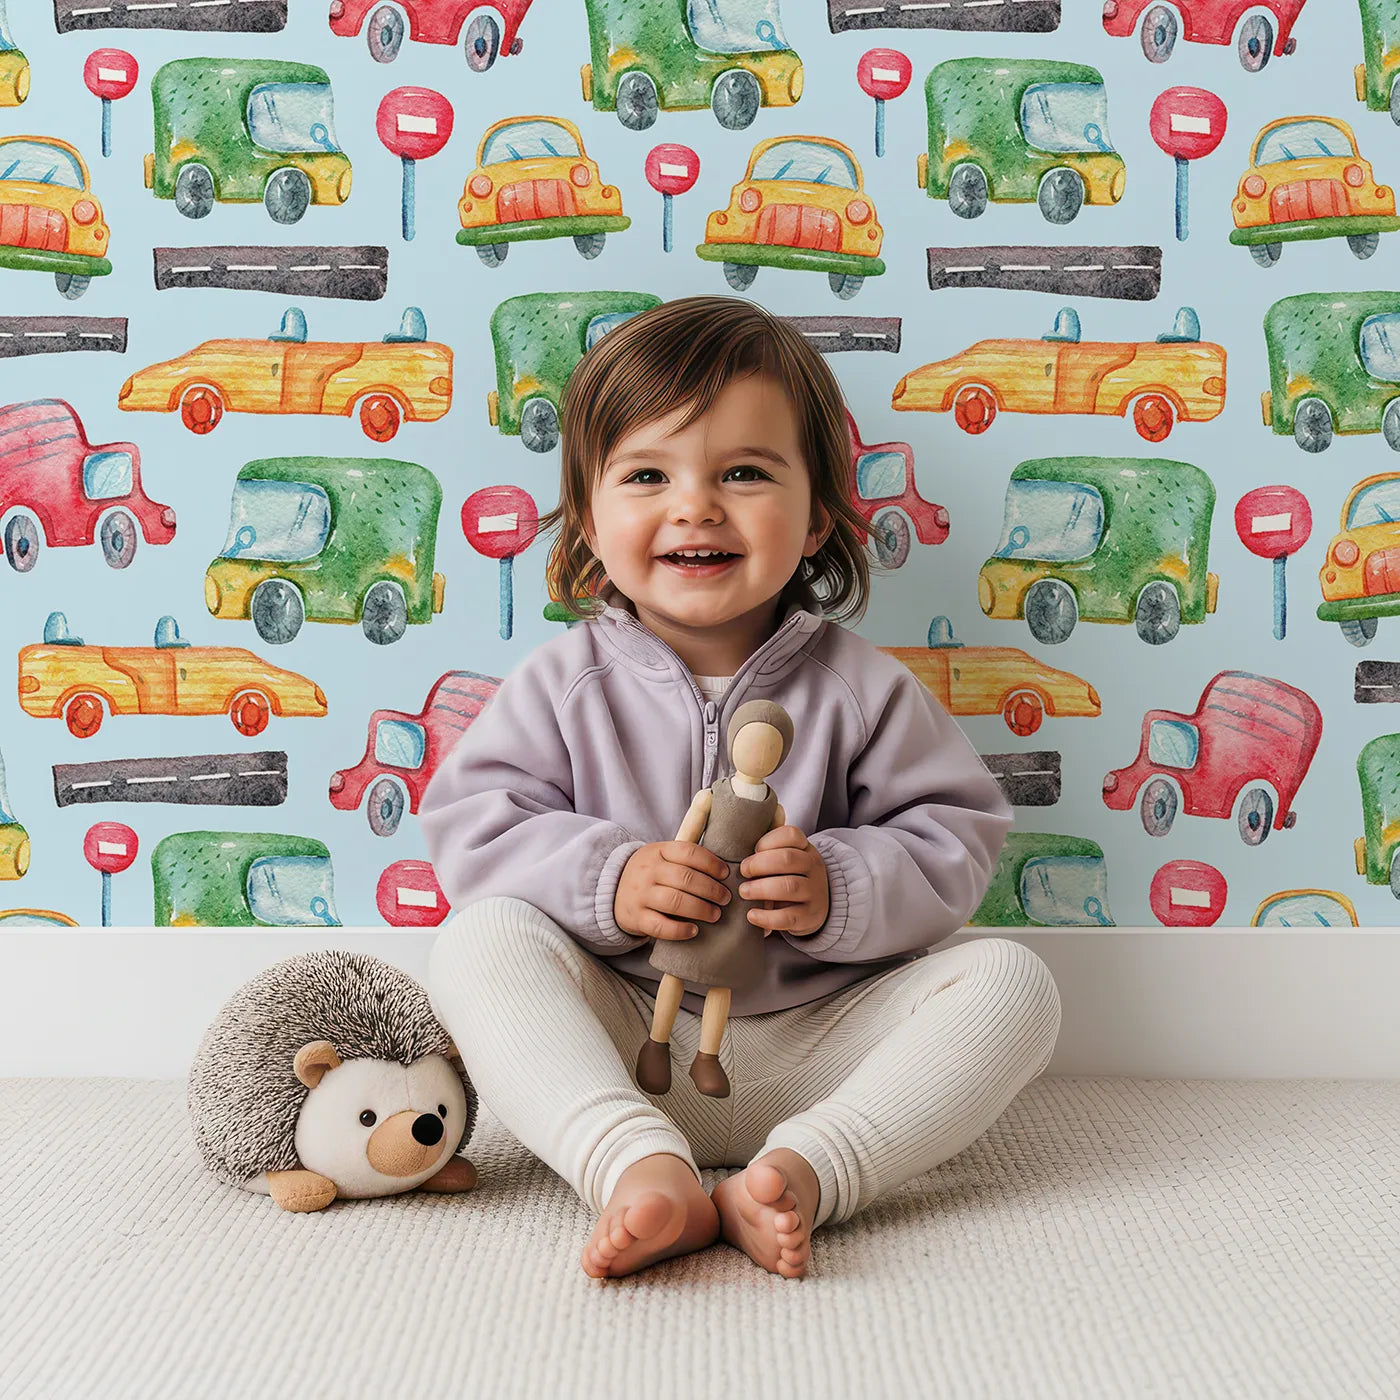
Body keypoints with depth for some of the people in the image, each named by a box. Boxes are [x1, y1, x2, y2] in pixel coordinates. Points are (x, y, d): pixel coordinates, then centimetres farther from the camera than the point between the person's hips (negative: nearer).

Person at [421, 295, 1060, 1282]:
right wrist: (602, 879, -21)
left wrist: (842, 886, -20)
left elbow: (956, 836, 0)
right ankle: (643, 1167, -40)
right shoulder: (565, 684, 0)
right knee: (481, 939, -23)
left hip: (816, 1048, 1)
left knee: (1011, 982, -19)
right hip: (624, 1043, 0)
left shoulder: (858, 688, -1)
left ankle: (799, 1171, -36)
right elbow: (473, 827, -3)